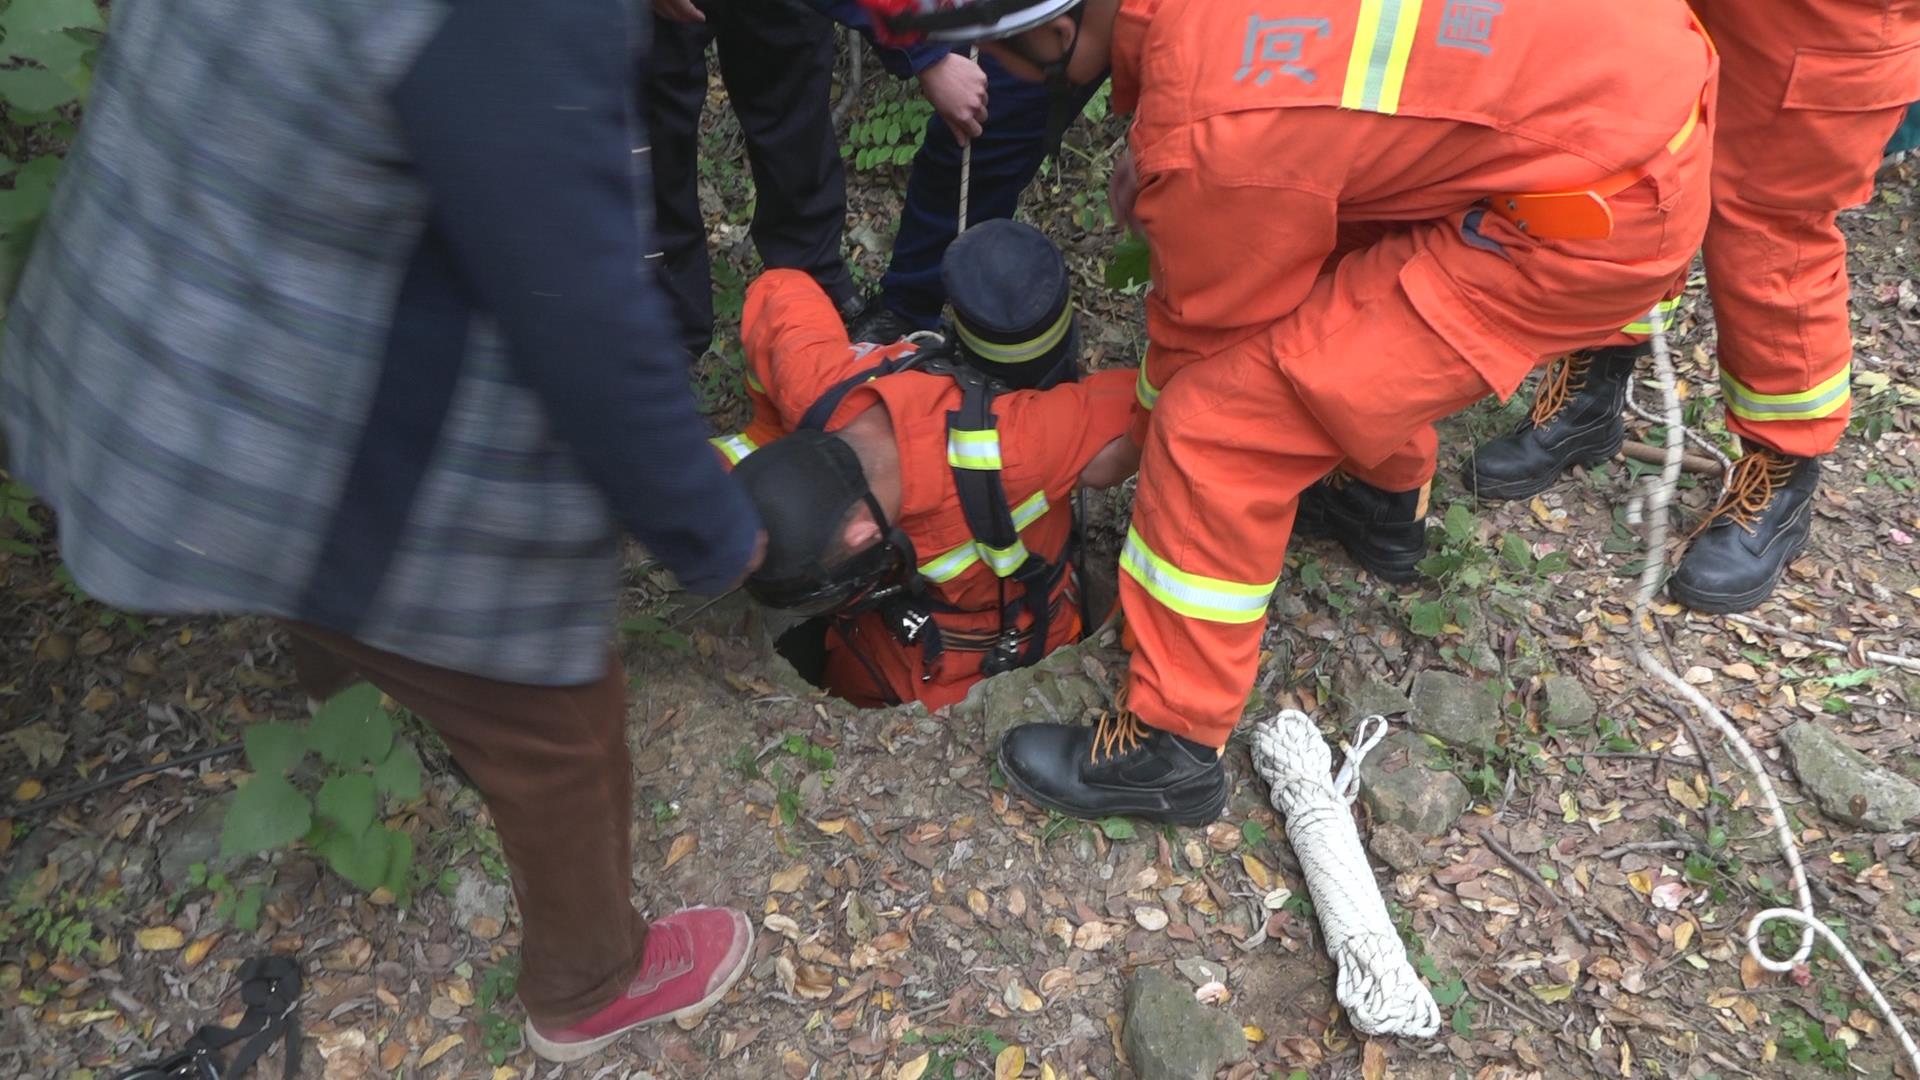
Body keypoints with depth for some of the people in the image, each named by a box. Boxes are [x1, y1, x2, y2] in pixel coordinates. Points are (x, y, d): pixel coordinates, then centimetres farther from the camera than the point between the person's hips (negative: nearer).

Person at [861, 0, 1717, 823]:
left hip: (1603, 209, -9)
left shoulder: (1213, 138, -25)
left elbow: (1209, 328, -5)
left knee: (1222, 425, -9)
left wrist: (1144, 422, 14)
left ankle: (1173, 746, 5)